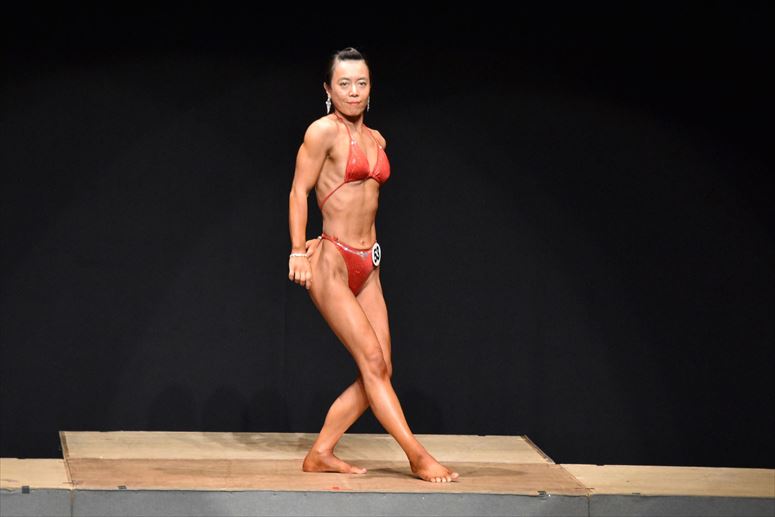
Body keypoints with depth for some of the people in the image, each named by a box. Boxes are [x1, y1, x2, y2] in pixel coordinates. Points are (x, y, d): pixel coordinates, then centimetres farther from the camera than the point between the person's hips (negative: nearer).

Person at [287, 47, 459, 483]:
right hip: (331, 262, -8)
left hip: (367, 266, 8)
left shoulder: (376, 139, 14)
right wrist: (299, 252, -12)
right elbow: (299, 191, -8)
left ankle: (321, 454, 9)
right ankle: (418, 456, -10)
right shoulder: (325, 130, -7)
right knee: (372, 362, -11)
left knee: (381, 371, 2)